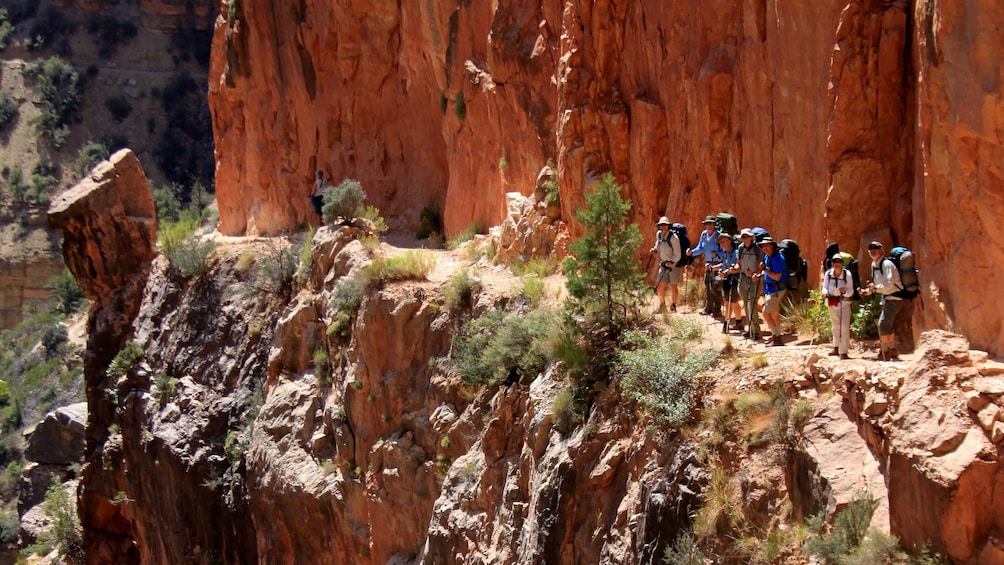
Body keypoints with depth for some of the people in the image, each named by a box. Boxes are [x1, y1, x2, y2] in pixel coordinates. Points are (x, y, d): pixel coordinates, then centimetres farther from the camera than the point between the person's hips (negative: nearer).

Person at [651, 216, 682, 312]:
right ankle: (662, 304, 21)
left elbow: (677, 255, -17)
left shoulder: (673, 238, -17)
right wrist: (655, 249, 9)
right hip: (663, 264, 5)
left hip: (674, 264, -5)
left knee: (673, 286, -5)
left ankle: (673, 304, 15)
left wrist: (671, 262, -30)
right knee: (660, 286, 1)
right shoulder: (658, 234, 3)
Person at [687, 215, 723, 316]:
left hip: (717, 263, -7)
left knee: (715, 288, -6)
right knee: (707, 286, 12)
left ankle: (717, 310, 2)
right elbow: (700, 248, 12)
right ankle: (708, 308, 22)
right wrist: (692, 252, -4)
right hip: (708, 264, 7)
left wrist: (717, 254, -30)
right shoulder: (704, 234, 5)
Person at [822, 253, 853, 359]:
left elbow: (851, 291, -12)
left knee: (844, 327, -14)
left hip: (844, 302, -4)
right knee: (835, 326, 19)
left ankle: (843, 352, -15)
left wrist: (845, 291, -33)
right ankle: (836, 348, 37)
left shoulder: (847, 274, -14)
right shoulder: (828, 274, -7)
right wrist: (825, 292, -24)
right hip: (832, 302, 4)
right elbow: (825, 287, -2)